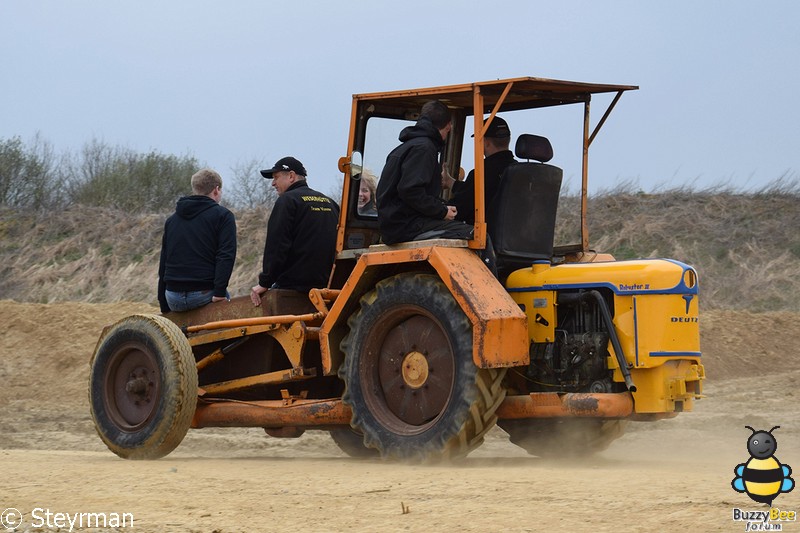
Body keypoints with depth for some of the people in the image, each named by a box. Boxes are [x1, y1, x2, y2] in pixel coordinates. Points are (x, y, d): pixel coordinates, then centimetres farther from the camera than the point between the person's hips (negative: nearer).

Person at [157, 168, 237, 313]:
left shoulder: (172, 219, 20)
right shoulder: (223, 216, 2)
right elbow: (226, 256, -12)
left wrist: (164, 306, 24)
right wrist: (219, 292, -17)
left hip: (173, 297, 5)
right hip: (204, 294, -5)